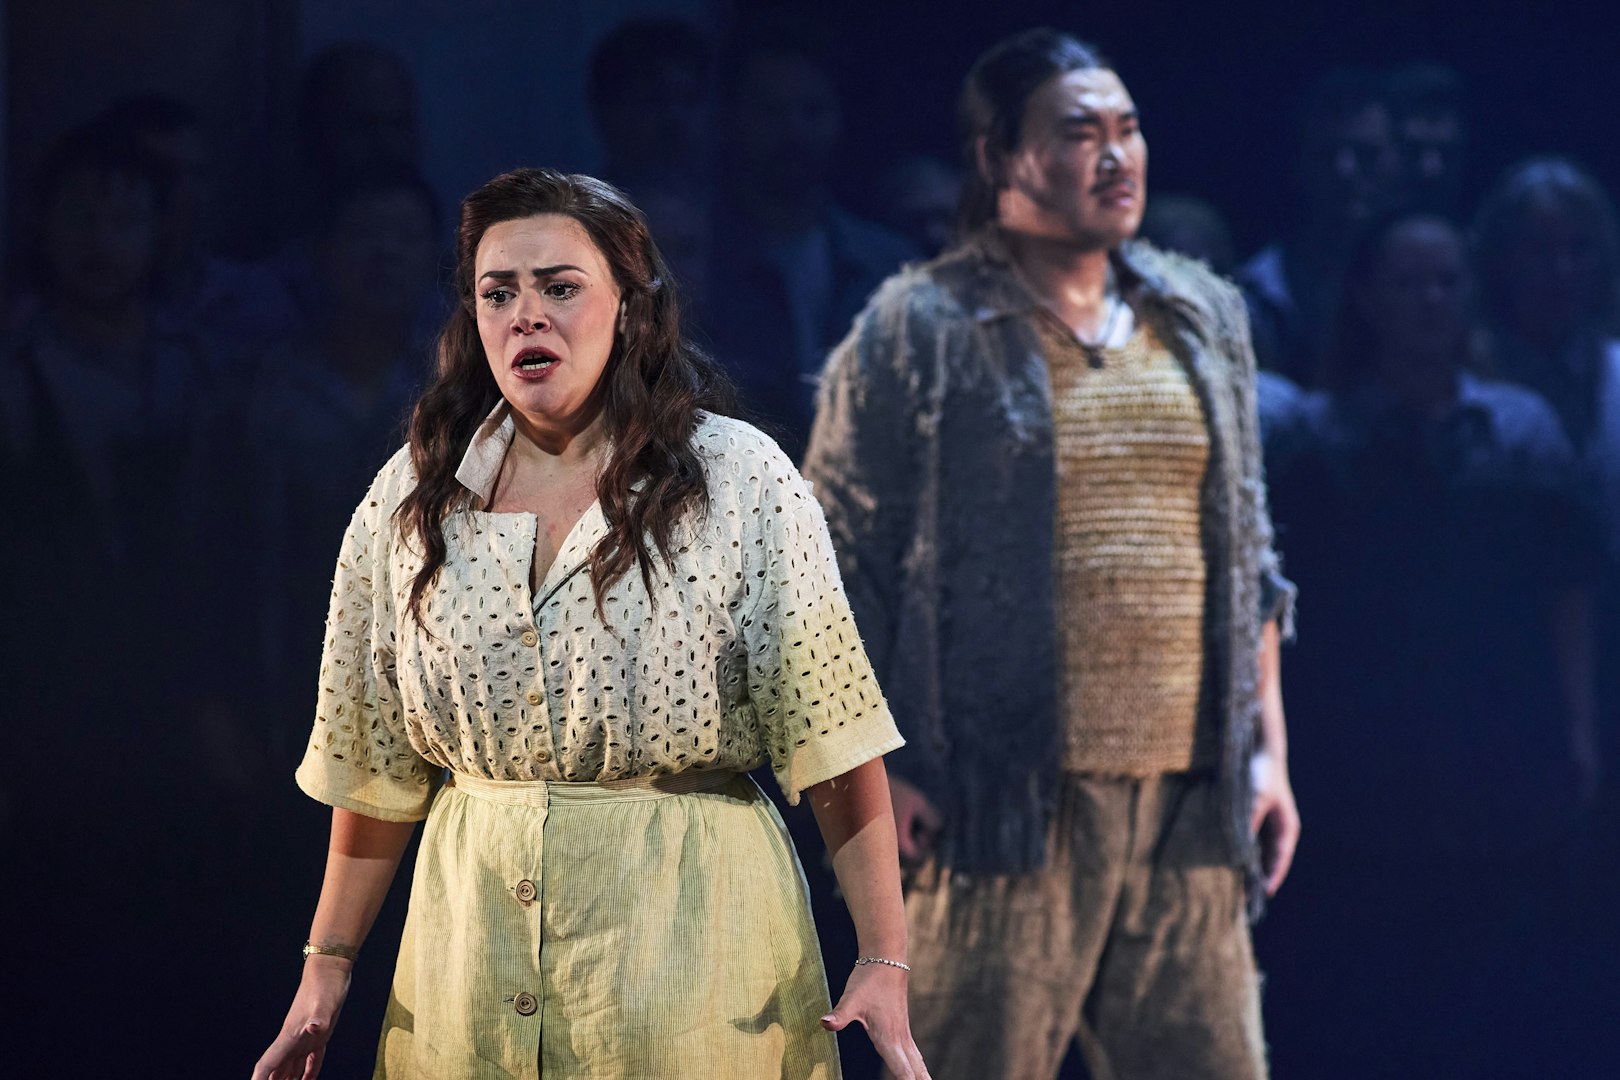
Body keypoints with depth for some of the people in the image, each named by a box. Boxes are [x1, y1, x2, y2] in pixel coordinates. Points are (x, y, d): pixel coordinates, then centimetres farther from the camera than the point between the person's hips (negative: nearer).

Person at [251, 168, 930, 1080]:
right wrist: (327, 970, 7)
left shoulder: (739, 479, -5)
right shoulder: (410, 500, 6)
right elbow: (379, 764, 10)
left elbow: (830, 735, -8)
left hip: (688, 927, -3)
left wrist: (885, 964, -13)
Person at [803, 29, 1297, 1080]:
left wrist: (1268, 747, 13)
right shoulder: (921, 331, -1)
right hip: (1004, 797, -5)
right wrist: (874, 767, -9)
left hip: (1185, 797, 5)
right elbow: (838, 559, -2)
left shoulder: (1204, 318, 15)